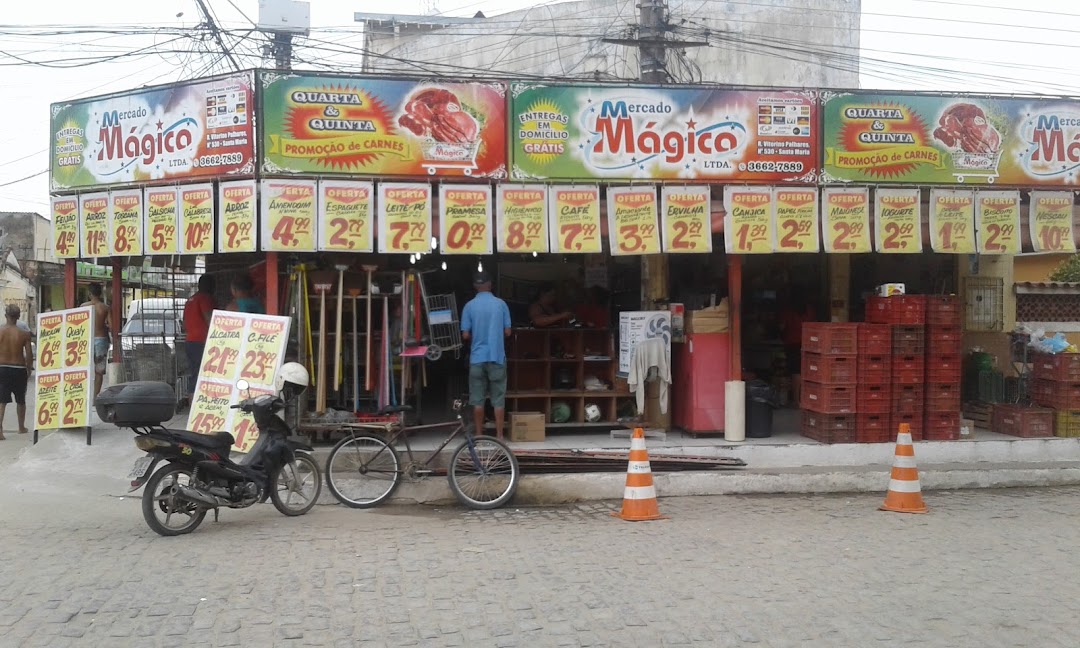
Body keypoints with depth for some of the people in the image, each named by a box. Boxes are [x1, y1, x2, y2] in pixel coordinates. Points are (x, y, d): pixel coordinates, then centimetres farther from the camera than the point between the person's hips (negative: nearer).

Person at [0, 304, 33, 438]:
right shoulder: (24, 334, -8)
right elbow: (29, 354, -7)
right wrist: (29, 368, 9)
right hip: (19, 370, 0)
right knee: (20, 400, 17)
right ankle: (22, 427, 30)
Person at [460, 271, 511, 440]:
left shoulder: (469, 306, -3)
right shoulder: (501, 304, -1)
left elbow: (465, 335, -3)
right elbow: (507, 332, 1)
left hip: (477, 358, 0)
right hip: (497, 357, 0)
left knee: (477, 399, 6)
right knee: (498, 399, 5)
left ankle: (479, 436, 9)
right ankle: (499, 435, 5)